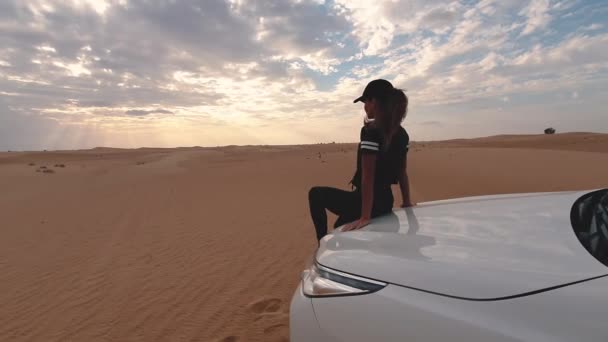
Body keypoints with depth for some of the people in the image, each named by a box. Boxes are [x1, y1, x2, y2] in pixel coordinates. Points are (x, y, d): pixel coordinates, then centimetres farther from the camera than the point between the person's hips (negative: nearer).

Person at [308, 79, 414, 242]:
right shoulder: (402, 134, 4)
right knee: (340, 228, 29)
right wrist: (407, 202, 18)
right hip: (386, 202, 8)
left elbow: (367, 177, -23)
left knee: (315, 193, 10)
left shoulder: (370, 131, -20)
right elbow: (402, 172, 10)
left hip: (365, 201, -8)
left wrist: (365, 217, -22)